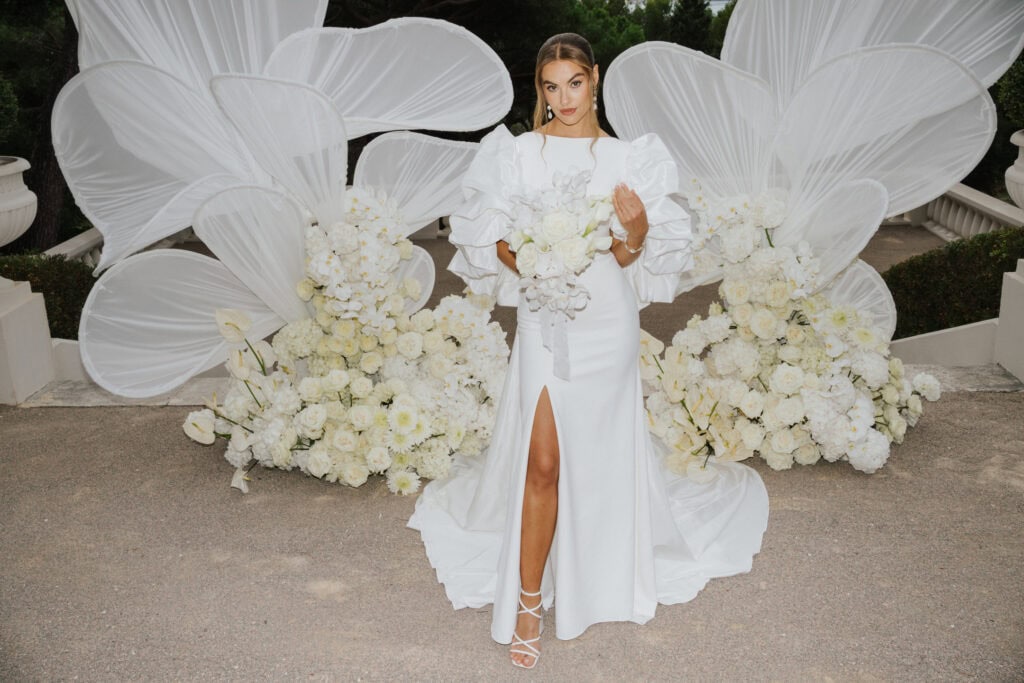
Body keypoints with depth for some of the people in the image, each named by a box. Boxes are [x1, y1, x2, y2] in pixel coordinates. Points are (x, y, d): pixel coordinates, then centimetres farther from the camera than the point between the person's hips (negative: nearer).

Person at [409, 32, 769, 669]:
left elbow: (628, 259, 4)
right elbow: (491, 238, 2)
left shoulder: (626, 158, 4)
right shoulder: (520, 150, 1)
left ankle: (606, 572, 38)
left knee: (604, 455, 12)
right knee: (544, 461, -6)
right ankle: (530, 603, 7)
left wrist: (636, 232, -17)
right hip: (545, 317, -1)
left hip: (609, 321, 2)